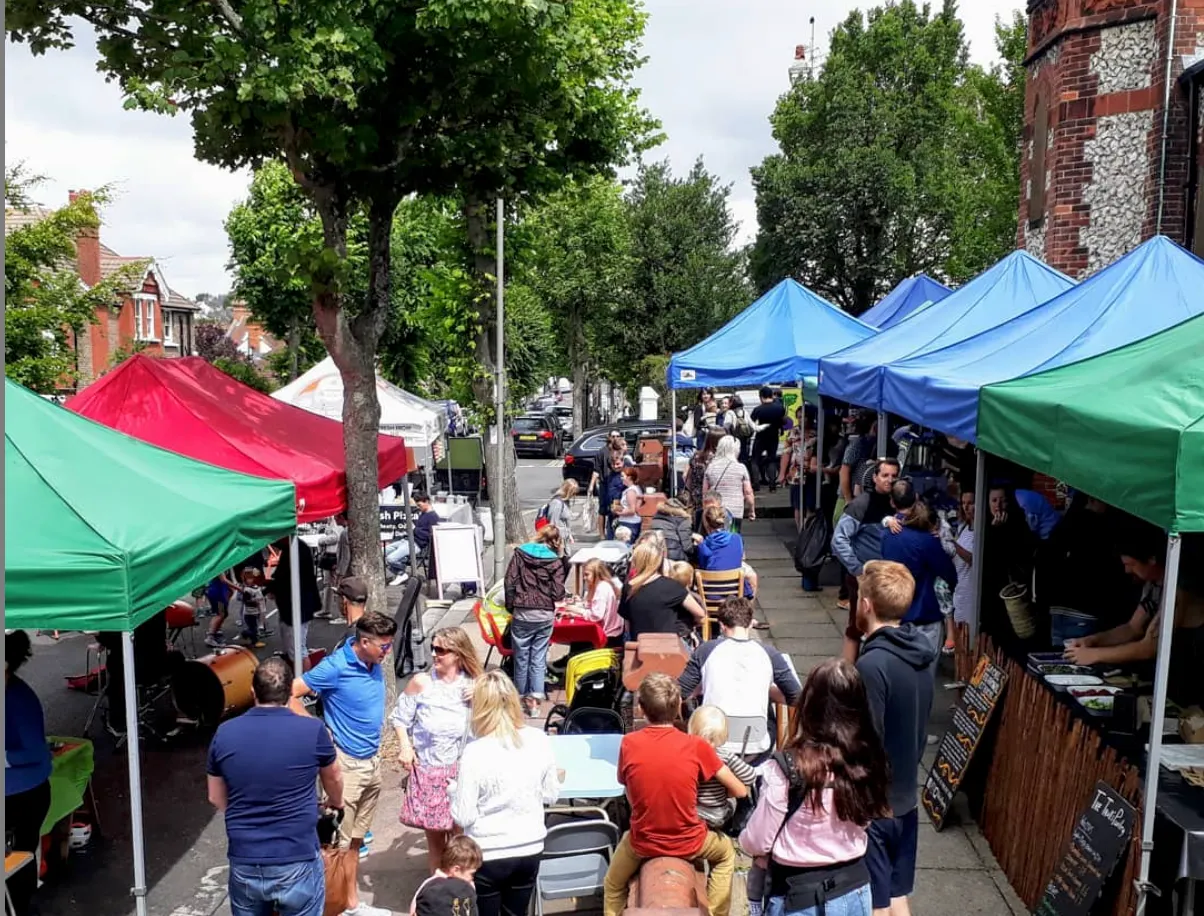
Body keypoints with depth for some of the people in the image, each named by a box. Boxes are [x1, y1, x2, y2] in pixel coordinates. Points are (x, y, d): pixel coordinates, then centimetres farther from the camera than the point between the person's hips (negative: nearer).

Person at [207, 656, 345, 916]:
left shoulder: (224, 734, -4)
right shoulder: (312, 731, -10)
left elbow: (216, 799, 12)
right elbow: (334, 779, 11)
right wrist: (336, 803, 34)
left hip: (244, 864, 3)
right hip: (297, 863, -3)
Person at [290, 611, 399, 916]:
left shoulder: (374, 664, 2)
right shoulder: (335, 667, -19)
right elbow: (290, 696, -18)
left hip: (372, 761, 7)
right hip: (346, 763, -7)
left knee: (356, 838, 18)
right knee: (338, 840, 1)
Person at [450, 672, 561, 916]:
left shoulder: (475, 752, -21)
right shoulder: (539, 740, -8)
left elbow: (464, 816, -15)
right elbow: (551, 794, 4)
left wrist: (453, 789, 2)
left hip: (488, 855, -4)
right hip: (530, 849, 4)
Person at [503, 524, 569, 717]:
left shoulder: (520, 553, 0)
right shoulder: (556, 561, -1)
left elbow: (510, 583, -2)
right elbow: (558, 593, -4)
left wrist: (510, 607, 10)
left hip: (522, 614, 0)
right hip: (545, 615, 0)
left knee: (521, 657, 11)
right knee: (538, 658, 8)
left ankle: (521, 697, 22)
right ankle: (535, 699, 3)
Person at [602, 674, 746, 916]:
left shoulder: (628, 743, -13)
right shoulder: (696, 746, -16)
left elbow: (628, 791, 2)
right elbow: (740, 791, -9)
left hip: (642, 843, 1)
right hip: (689, 843, -1)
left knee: (613, 886, 31)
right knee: (726, 851, 32)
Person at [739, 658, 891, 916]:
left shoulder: (787, 768, -24)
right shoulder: (868, 762, -10)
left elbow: (756, 842, -14)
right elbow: (863, 823, 5)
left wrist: (743, 838, 6)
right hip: (855, 891, 4)